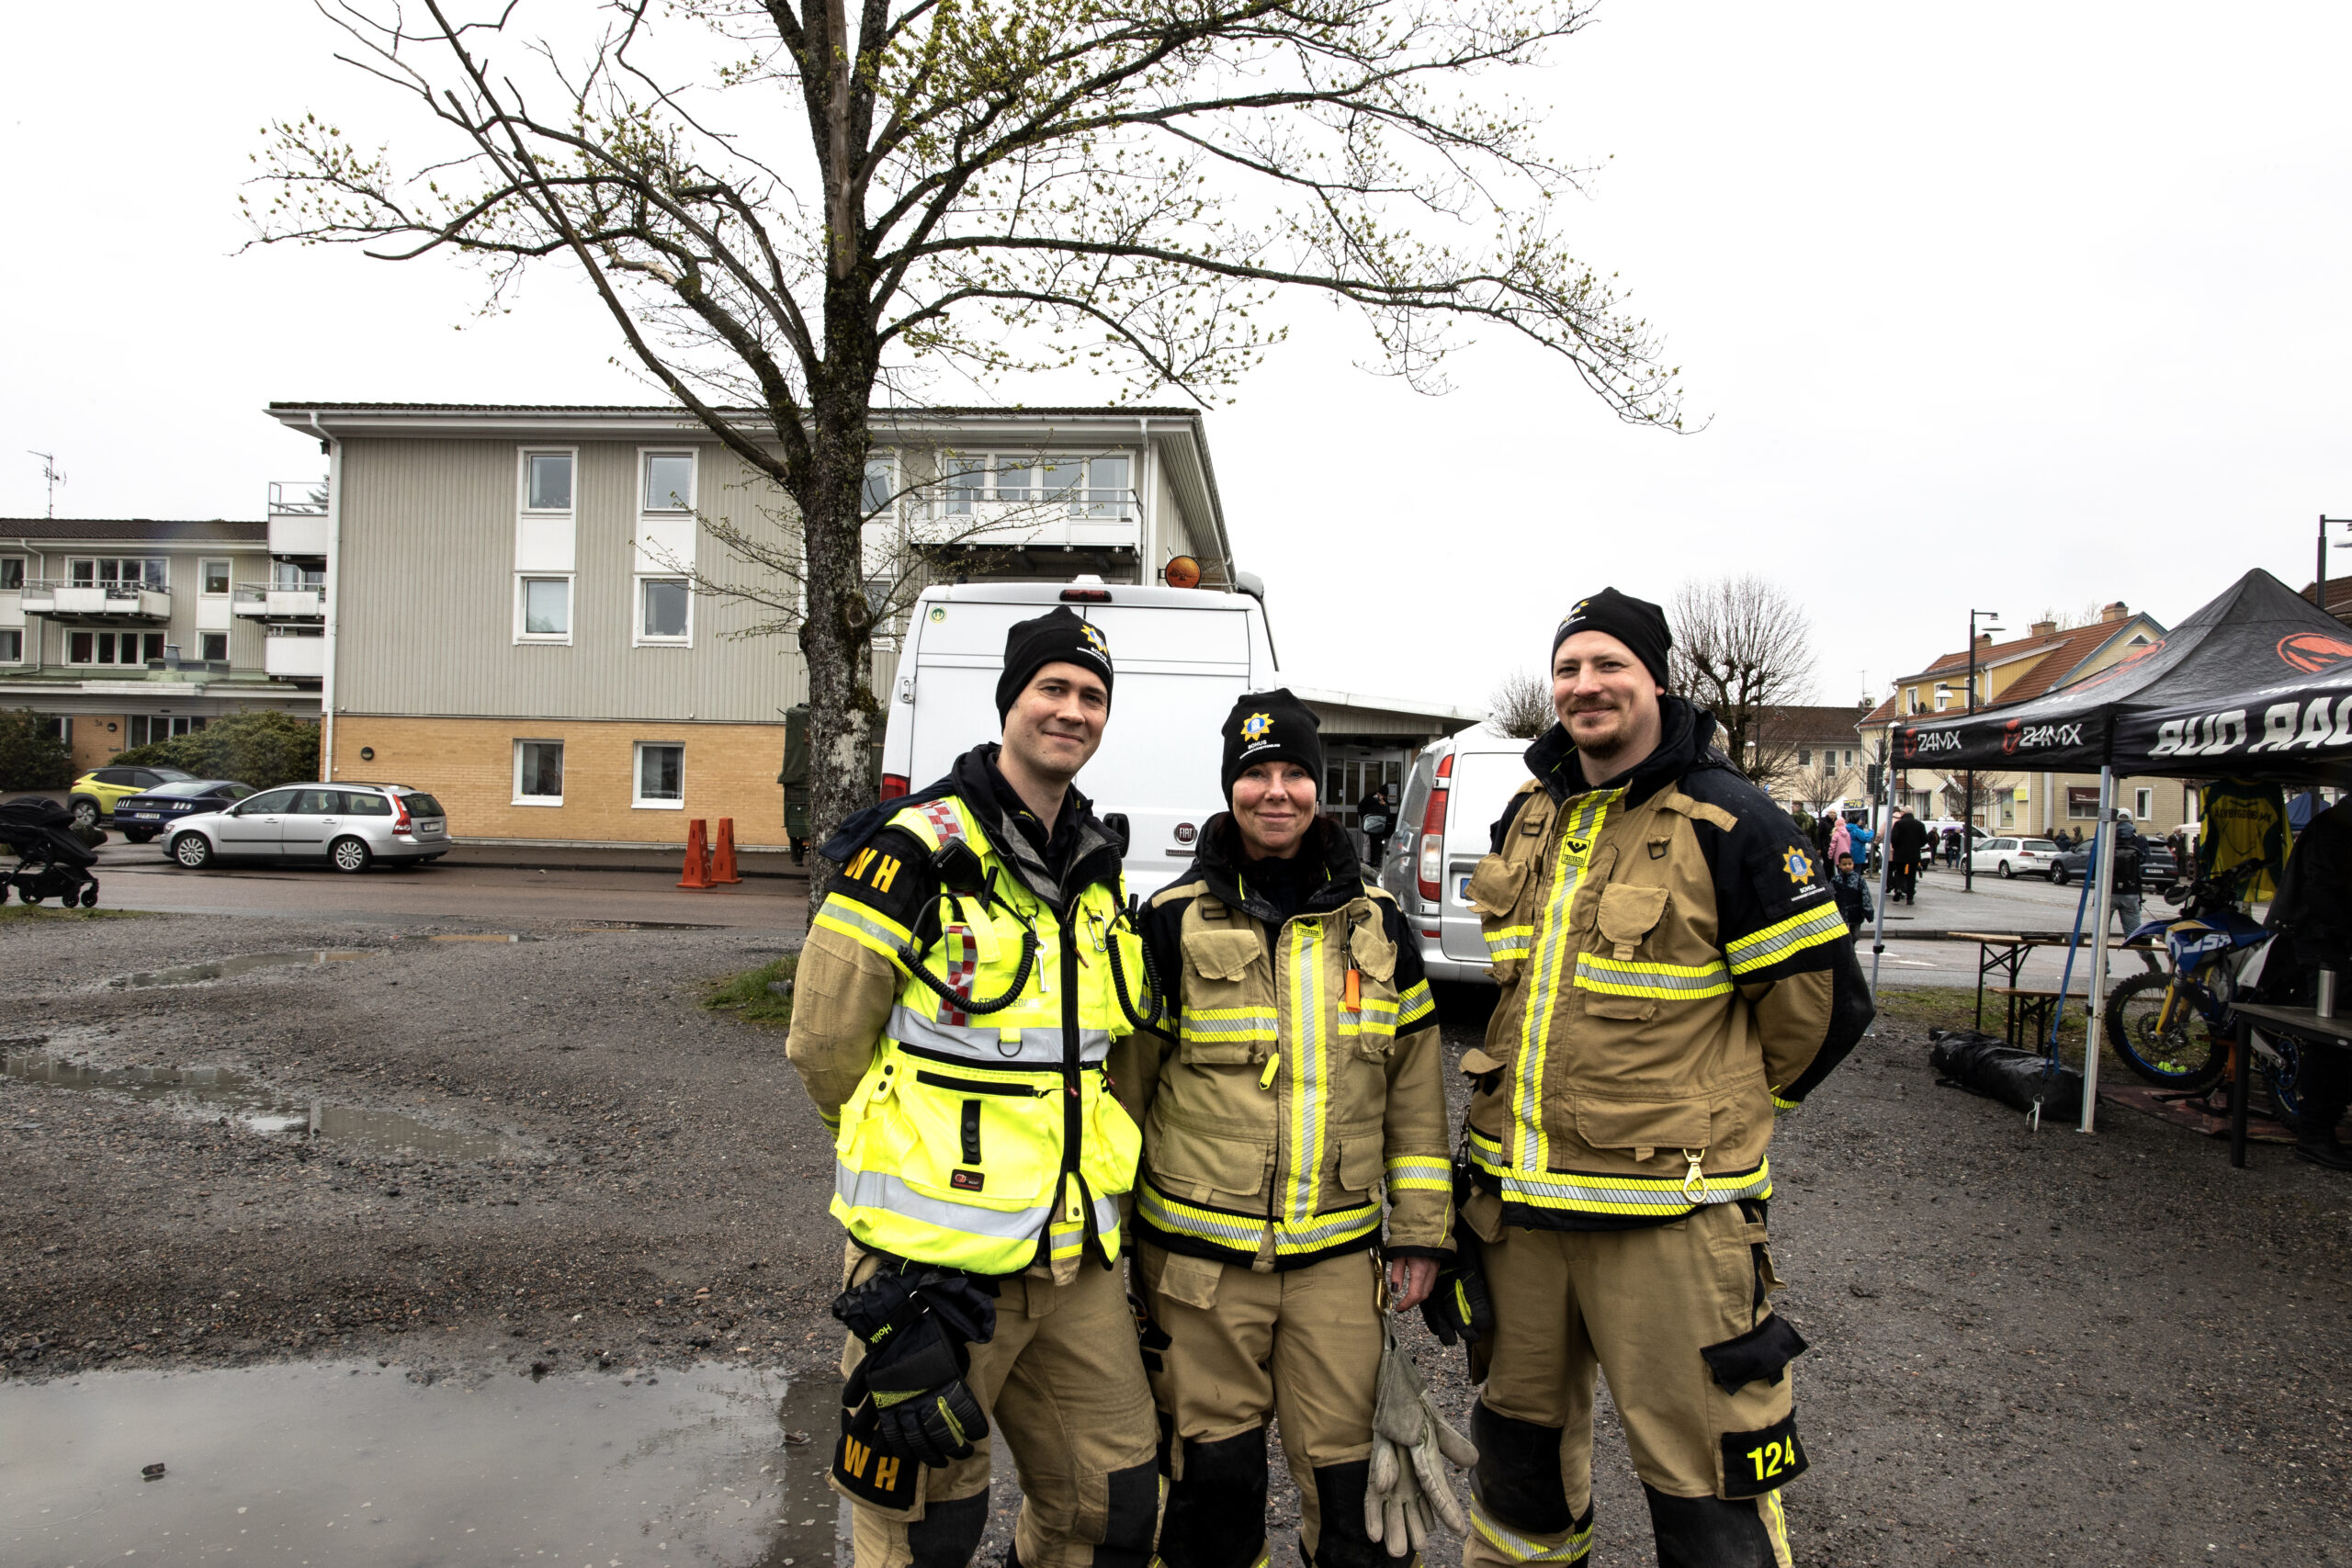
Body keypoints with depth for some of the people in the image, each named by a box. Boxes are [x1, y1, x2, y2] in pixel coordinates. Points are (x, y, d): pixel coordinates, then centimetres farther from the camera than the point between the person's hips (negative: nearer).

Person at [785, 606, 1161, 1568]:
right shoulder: (915, 852, -14)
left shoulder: (1097, 870, 8)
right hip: (936, 1261, -6)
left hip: (1074, 1253, 6)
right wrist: (933, 1164, 4)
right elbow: (825, 1049, -8)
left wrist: (1050, 1163, 14)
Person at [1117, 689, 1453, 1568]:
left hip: (1339, 1251, 2)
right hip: (1199, 1255, -1)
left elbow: (1415, 1081, 9)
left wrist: (1419, 1228, 6)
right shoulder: (1175, 921, -3)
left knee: (1341, 1465, 7)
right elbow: (1125, 1078, 1)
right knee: (1214, 1470, 8)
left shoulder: (1376, 921, 5)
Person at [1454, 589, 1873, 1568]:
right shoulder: (1527, 817, 7)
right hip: (1518, 1196, 6)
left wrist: (1718, 1110, 4)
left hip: (1666, 1215, -6)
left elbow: (1821, 999, -7)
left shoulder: (1722, 820, -13)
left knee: (1704, 1487, 6)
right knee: (1519, 1441, 23)